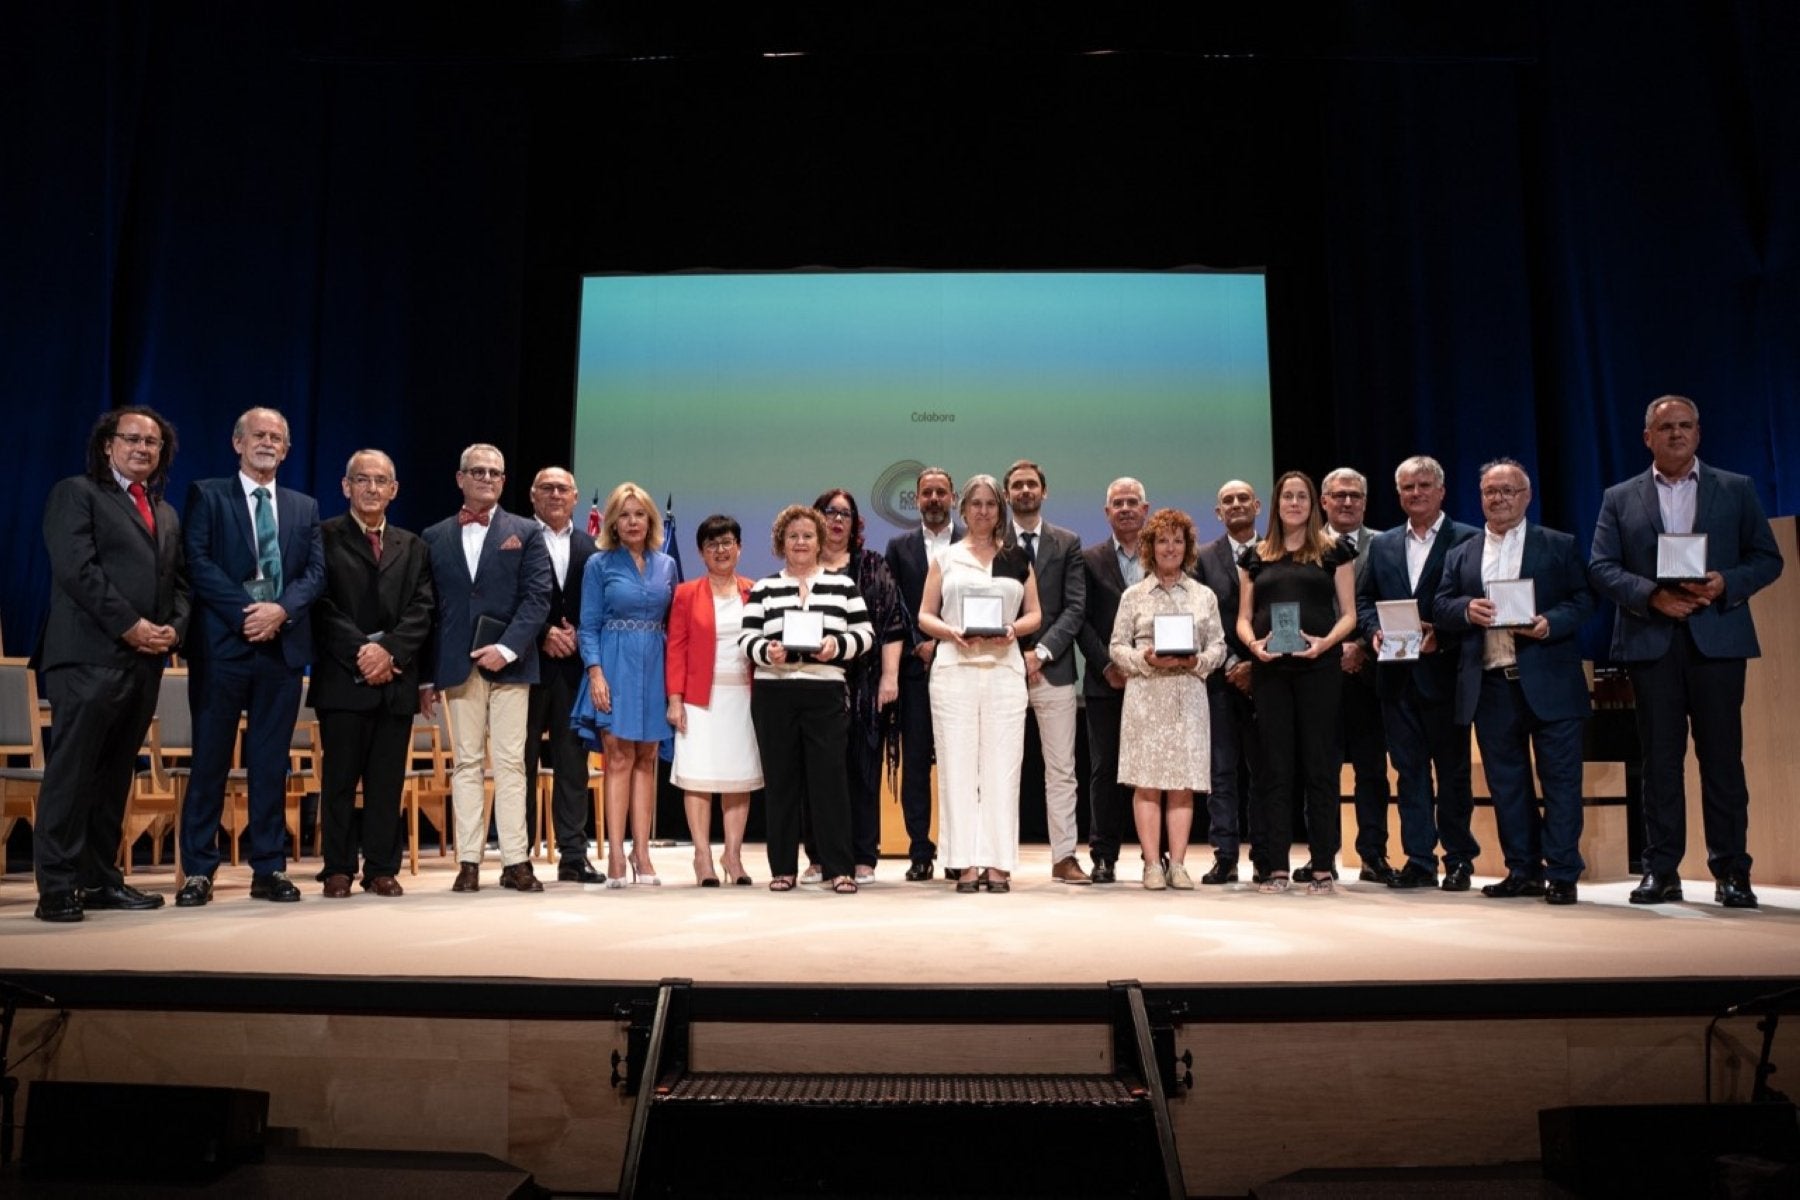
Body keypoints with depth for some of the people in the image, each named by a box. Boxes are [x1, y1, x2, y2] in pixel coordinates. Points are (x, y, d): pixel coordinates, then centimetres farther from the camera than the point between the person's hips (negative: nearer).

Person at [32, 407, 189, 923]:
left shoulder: (167, 514, 23)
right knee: (72, 772, -6)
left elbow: (180, 582, 19)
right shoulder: (77, 493, 3)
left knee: (115, 775, 9)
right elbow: (75, 568, -10)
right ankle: (57, 889, -2)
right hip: (90, 656, -6)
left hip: (145, 660, 7)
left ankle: (101, 880, 14)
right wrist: (129, 624, -14)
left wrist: (174, 627, -1)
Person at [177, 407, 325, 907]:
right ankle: (198, 871, 8)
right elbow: (198, 562, -5)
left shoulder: (305, 508, 16)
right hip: (222, 644, -3)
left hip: (283, 644, 3)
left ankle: (269, 869, 11)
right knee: (210, 760, 1)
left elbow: (315, 572, 7)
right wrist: (246, 613, -15)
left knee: (272, 763, 6)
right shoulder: (207, 495, 6)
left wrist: (281, 609, -12)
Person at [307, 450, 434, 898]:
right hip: (342, 677, -3)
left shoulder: (412, 547, 16)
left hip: (396, 679, 3)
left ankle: (382, 869, 12)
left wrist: (389, 650, -11)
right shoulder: (324, 537, 5)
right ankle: (338, 870, 10)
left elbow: (422, 609, 5)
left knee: (389, 780, 5)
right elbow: (322, 605, -5)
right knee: (339, 778, 2)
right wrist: (361, 652, -14)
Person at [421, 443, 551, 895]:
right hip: (458, 667, 1)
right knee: (466, 764, 4)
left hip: (510, 664, -1)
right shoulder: (435, 537, 12)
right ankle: (469, 861, 8)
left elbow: (537, 598, -1)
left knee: (510, 764, 0)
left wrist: (507, 648, -13)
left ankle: (516, 861, 2)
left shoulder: (526, 533, 8)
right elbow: (426, 610, 10)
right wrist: (426, 675, 5)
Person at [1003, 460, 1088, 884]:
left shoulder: (1068, 543, 9)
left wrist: (1042, 651, -10)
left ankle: (1064, 857, 8)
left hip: (1054, 668, 1)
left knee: (1061, 768, 3)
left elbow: (1075, 606, 2)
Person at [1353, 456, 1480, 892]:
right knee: (1409, 769, 7)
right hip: (1397, 676, 4)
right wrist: (1374, 630, -3)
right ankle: (1419, 860, 13)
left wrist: (1442, 637, -18)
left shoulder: (1468, 540, -1)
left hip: (1444, 672, -4)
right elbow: (1363, 598, 15)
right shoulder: (1382, 546, 14)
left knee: (1453, 770, 4)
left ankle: (1459, 859, 15)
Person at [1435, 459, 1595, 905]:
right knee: (1505, 782, 8)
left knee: (1560, 779, -1)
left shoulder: (1559, 546, 7)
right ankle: (1522, 871, 17)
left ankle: (1562, 875, 6)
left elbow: (1584, 600, 1)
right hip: (1491, 684, 3)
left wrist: (1551, 622, -16)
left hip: (1548, 681, -3)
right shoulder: (1460, 556, 15)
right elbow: (1439, 608, 10)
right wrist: (1466, 609, -11)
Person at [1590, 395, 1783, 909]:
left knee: (1722, 756, 0)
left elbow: (1768, 558, 7)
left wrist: (1725, 584, -12)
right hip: (1651, 641, 0)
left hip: (1717, 637, 0)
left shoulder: (1737, 489, 11)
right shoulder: (1620, 498, 11)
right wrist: (1652, 595, -13)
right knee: (1660, 758, 3)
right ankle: (1661, 870, 7)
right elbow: (1601, 567, 3)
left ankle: (1731, 871, 7)